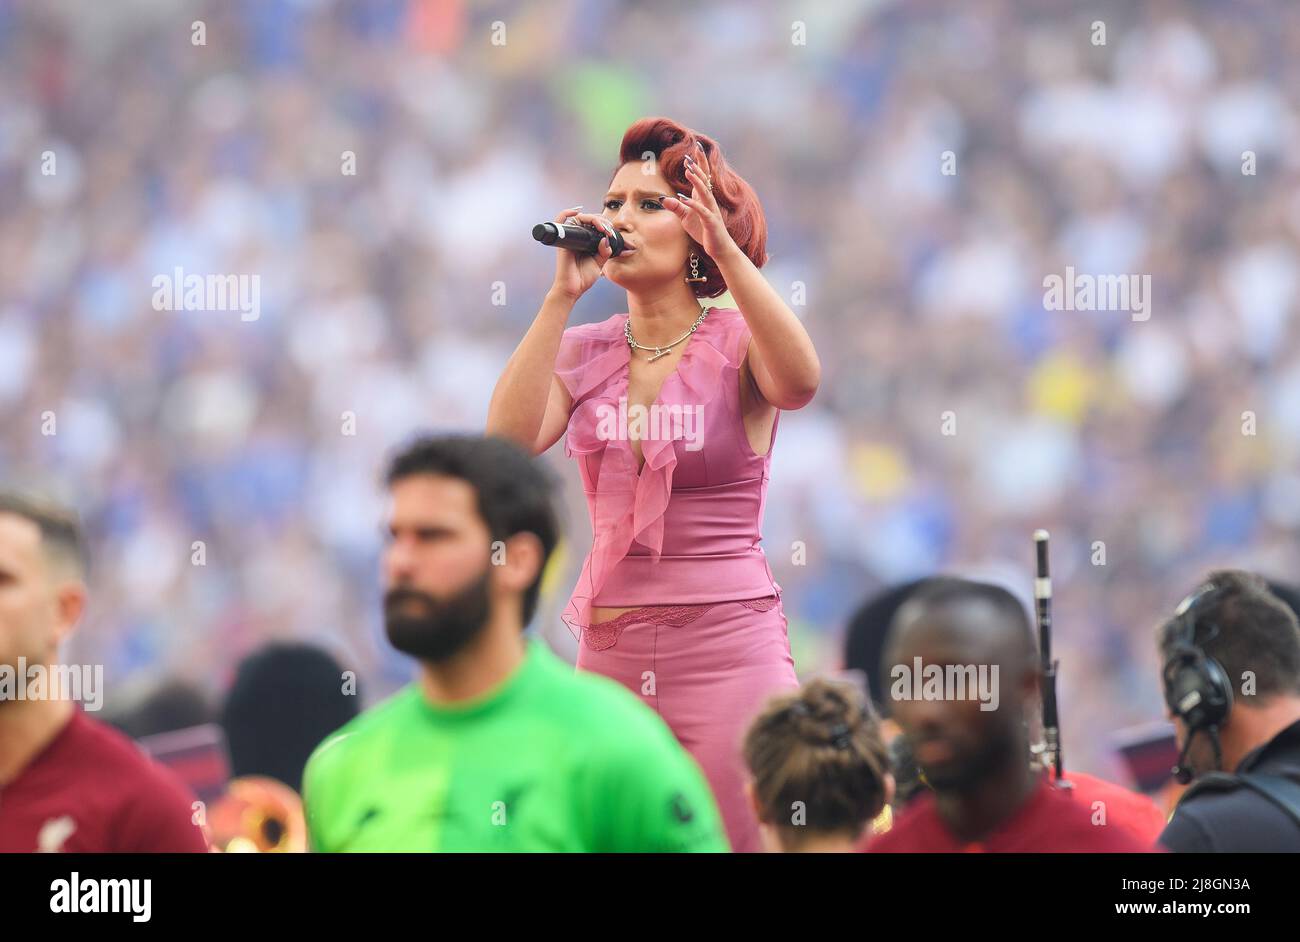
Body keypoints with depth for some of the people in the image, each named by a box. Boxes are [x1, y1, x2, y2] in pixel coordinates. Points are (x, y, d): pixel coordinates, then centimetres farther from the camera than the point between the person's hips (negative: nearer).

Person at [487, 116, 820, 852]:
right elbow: (510, 439, -8)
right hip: (610, 651, 4)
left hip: (729, 645, -4)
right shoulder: (583, 351, 9)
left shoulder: (737, 343, 0)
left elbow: (799, 383, -24)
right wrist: (563, 295, -11)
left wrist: (727, 248, -31)